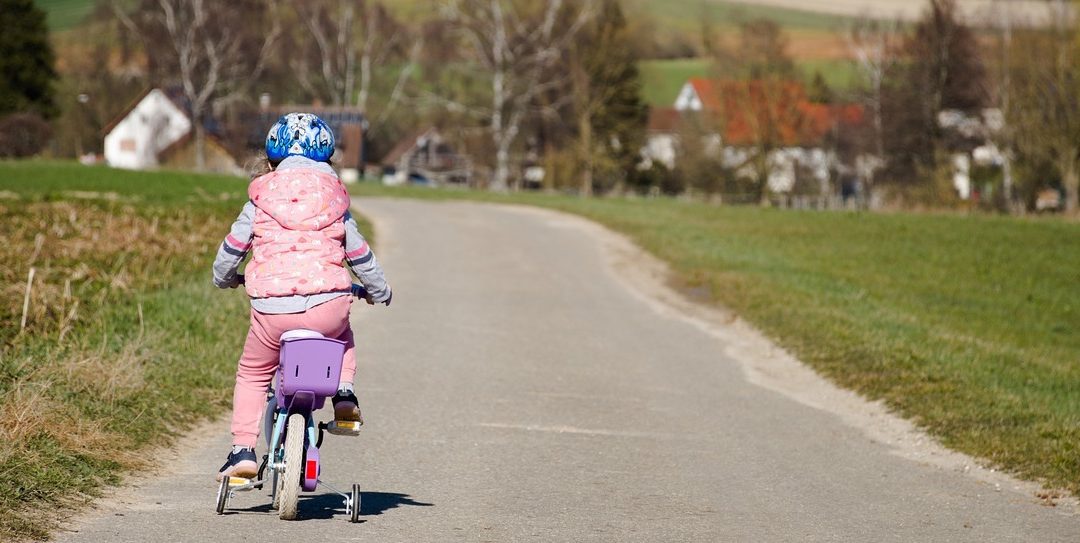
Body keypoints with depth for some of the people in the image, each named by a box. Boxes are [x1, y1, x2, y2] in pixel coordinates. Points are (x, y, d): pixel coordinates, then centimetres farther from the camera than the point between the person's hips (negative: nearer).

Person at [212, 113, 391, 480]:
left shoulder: (260, 200, 10)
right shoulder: (335, 201, 14)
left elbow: (231, 249, 13)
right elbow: (360, 256, 19)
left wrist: (224, 280, 35)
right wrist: (379, 293, 36)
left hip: (272, 311, -1)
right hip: (329, 306, 1)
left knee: (252, 374, 20)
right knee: (342, 337, 36)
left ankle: (243, 451, 9)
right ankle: (344, 394, 14)